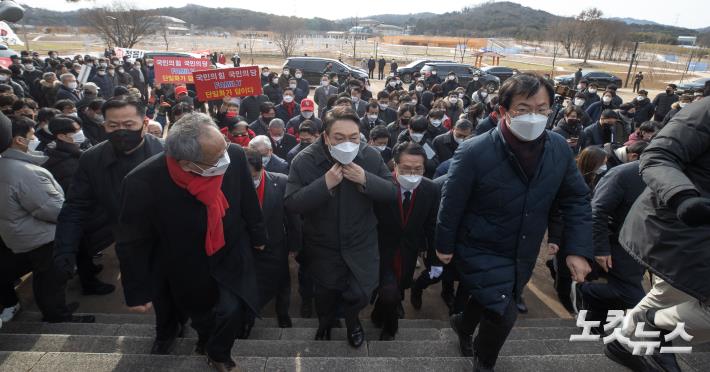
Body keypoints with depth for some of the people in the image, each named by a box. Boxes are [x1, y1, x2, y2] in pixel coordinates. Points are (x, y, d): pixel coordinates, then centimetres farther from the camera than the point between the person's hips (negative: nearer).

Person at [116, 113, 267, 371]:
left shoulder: (234, 155, -27)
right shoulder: (143, 182, -33)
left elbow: (248, 201, -7)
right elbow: (132, 244, -17)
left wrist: (258, 236, 7)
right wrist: (137, 292, -8)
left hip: (231, 256, 1)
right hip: (186, 267, -1)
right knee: (200, 314, 22)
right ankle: (206, 339, 59)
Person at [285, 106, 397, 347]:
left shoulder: (371, 156, -14)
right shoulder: (304, 161, -20)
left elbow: (393, 193, -12)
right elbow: (291, 204, -23)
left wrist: (366, 180, -29)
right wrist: (325, 184, -34)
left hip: (361, 244, 1)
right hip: (323, 246, 0)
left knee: (361, 293, 9)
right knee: (326, 293, 22)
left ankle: (351, 318, 47)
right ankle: (325, 321, 57)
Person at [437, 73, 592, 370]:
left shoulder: (559, 148, -11)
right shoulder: (474, 152, -26)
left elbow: (577, 199, 0)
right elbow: (451, 203, -16)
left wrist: (579, 249, -7)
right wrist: (444, 246, -6)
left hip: (525, 253, 5)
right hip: (481, 251, -5)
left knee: (488, 301, 24)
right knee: (504, 314, -8)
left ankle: (463, 324, 58)